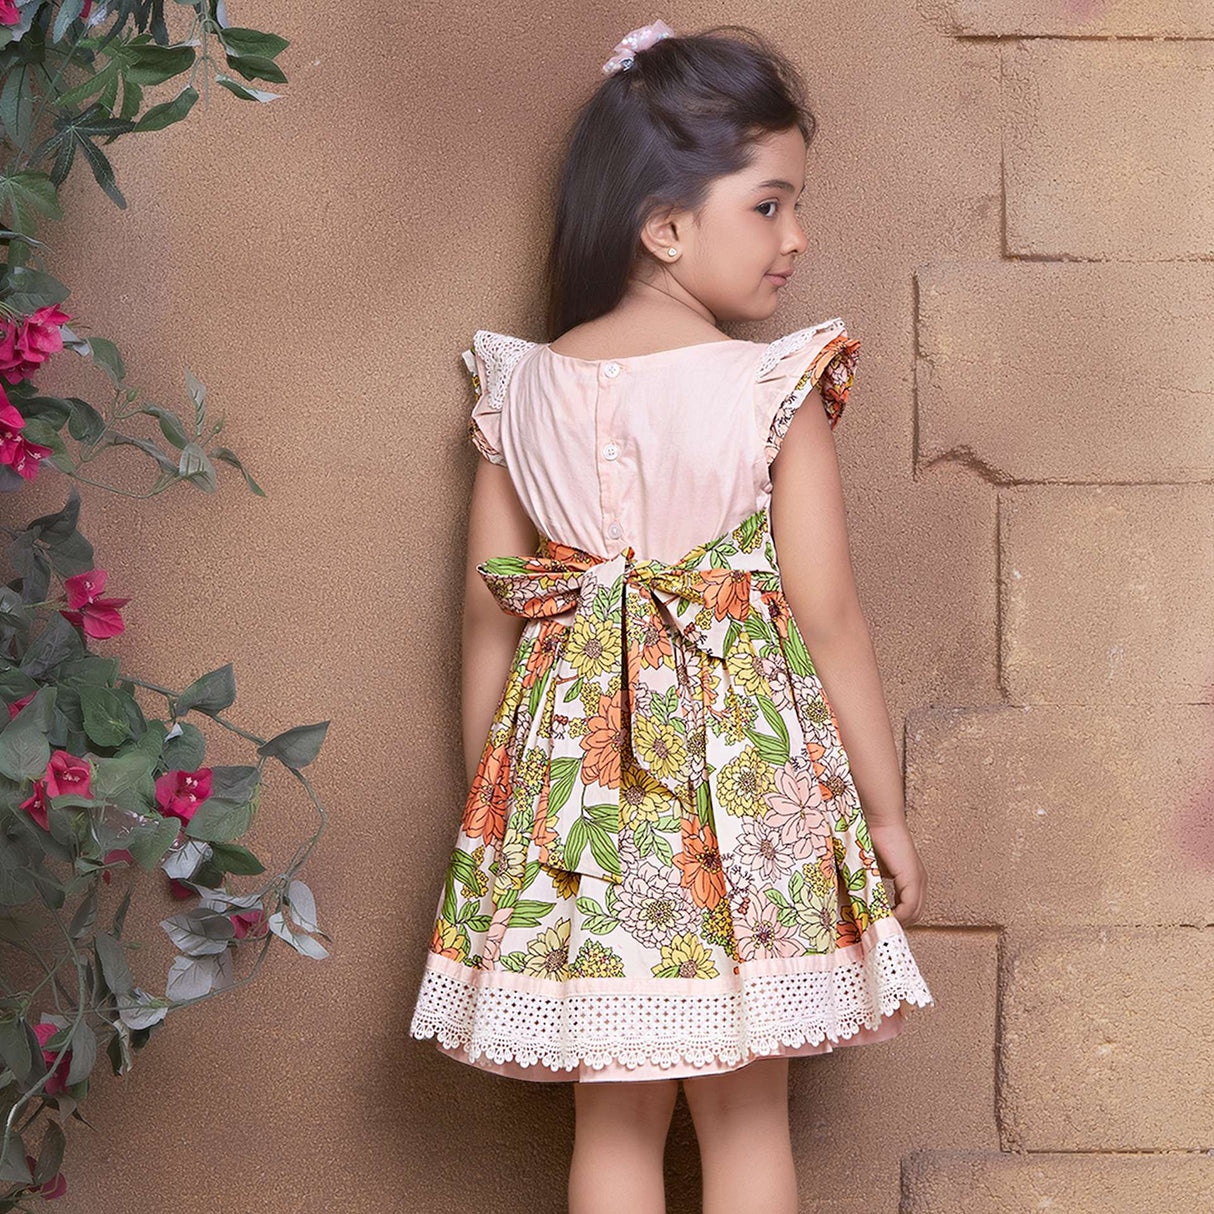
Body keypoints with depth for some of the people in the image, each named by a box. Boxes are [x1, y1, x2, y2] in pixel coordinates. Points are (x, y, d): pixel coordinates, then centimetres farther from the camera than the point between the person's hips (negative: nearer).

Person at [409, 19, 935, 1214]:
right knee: (747, 1115, 10)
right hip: (744, 772, -3)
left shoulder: (521, 389, 1)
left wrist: (487, 800, 16)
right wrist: (887, 813, 1)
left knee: (612, 1117, 13)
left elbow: (488, 616, 5)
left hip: (575, 770, 3)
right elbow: (829, 618, -9)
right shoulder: (775, 391, -10)